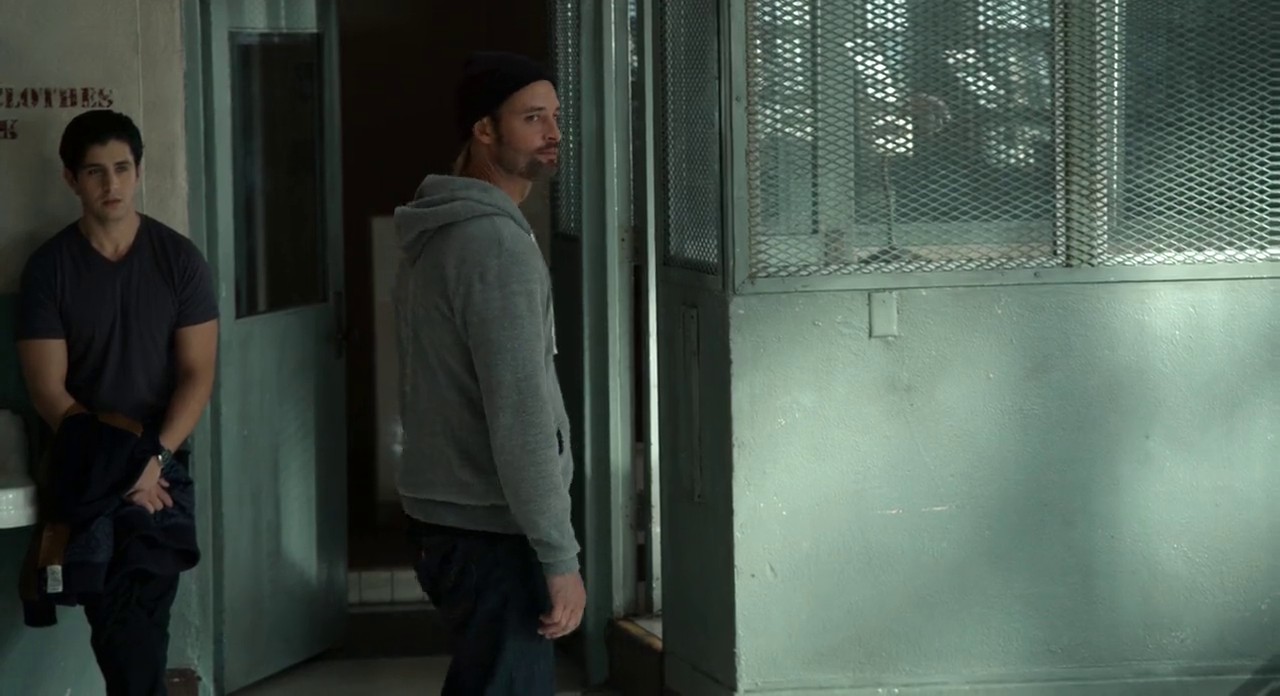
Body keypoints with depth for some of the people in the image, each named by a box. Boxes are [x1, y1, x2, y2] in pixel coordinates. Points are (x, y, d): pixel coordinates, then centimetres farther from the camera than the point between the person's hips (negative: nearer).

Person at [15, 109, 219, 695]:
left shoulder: (179, 259, -1)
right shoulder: (48, 268, -4)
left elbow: (197, 374, -4)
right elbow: (48, 390, -6)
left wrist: (154, 459, -16)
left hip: (163, 469, 1)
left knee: (146, 617, 1)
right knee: (119, 620, -8)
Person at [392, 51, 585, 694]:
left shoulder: (436, 233, 13)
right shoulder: (495, 242, -19)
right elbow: (520, 415, -23)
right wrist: (560, 557, -20)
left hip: (443, 517, 10)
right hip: (489, 529, -10)